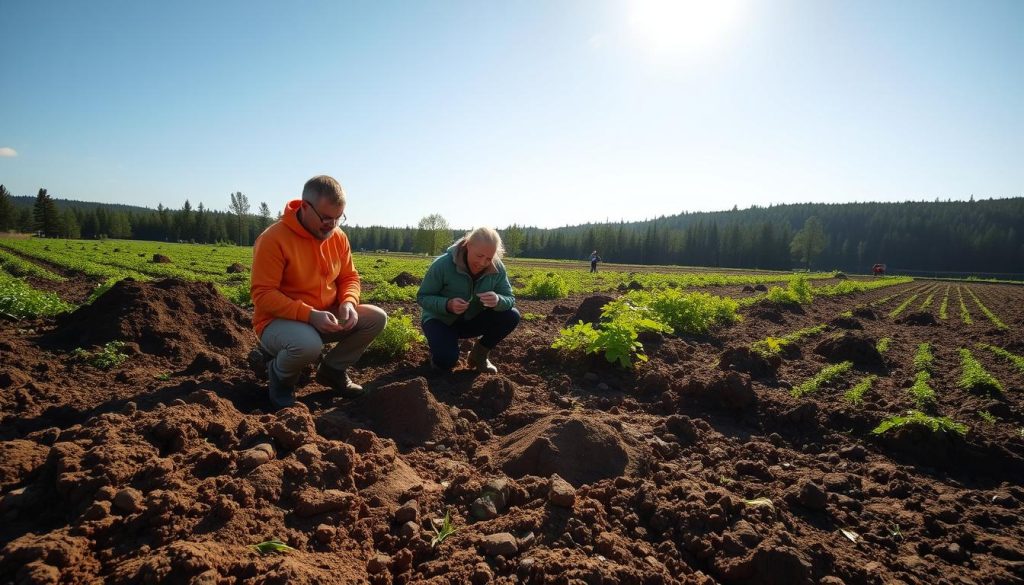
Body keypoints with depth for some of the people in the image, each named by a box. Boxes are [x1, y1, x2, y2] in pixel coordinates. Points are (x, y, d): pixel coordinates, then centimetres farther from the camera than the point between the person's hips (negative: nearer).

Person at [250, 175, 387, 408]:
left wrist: (348, 303, -15)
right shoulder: (273, 238, -20)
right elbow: (263, 295, -22)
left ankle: (333, 369, 10)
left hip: (326, 317, 6)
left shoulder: (338, 236, -1)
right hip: (278, 321, -6)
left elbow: (349, 278, 8)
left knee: (377, 318, -11)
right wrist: (309, 314, -31)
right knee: (308, 344, -39)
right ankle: (280, 375, -1)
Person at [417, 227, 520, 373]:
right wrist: (447, 305, -39)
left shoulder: (497, 269, -16)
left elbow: (510, 299, -14)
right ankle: (438, 345, 8)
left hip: (472, 320, 4)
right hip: (440, 320, -4)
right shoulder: (443, 264, -26)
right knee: (446, 360, -31)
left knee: (511, 316, -19)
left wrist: (498, 301, -39)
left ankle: (479, 354, 3)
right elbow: (422, 297, -19)